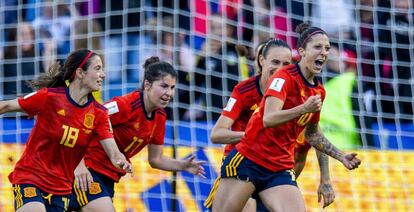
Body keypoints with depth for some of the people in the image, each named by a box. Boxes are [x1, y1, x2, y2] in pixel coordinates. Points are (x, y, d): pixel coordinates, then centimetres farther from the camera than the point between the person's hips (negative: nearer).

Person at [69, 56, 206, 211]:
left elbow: (155, 159, 13)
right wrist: (79, 165, -31)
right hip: (87, 173, -8)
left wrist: (183, 166, -5)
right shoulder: (125, 105, -22)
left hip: (109, 177, 8)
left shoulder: (160, 117, 3)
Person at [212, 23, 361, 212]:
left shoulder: (319, 91, 11)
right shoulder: (285, 76, -10)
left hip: (280, 170, 6)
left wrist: (341, 156, 19)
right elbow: (268, 119, -24)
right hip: (248, 160, -6)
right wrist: (303, 109, -37)